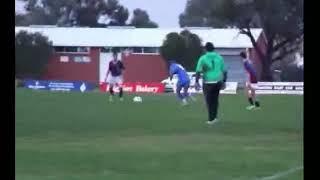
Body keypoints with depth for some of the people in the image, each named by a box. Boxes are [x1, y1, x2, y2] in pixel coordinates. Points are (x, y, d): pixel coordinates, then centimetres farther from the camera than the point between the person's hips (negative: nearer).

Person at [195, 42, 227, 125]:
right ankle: (214, 117, 17)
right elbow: (224, 71, 6)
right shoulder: (219, 58, 4)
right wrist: (224, 82, 14)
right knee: (215, 99, 18)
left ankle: (211, 119, 7)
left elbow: (198, 71, -12)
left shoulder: (203, 58, -6)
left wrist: (196, 82, -7)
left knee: (209, 101, 7)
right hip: (218, 82, 3)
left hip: (208, 83, -3)